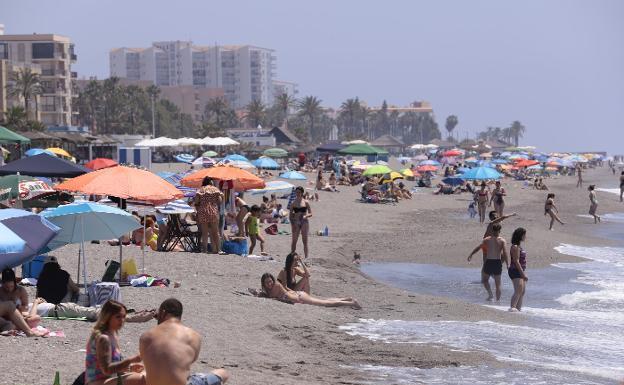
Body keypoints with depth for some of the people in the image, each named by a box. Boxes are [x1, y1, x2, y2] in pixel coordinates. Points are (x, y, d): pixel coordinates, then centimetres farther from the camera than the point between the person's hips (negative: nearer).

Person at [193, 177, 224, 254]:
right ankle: (218, 249, 5)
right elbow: (220, 200, -4)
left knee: (204, 233, 7)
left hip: (203, 213, 0)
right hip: (214, 213, 0)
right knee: (215, 232, 8)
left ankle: (205, 249, 4)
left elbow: (196, 202, -4)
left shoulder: (200, 190, 3)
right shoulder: (215, 190, 2)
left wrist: (198, 210, 11)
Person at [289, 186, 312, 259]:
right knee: (294, 240, 3)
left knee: (305, 241, 2)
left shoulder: (306, 202, 1)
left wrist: (305, 216, -19)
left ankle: (306, 257, 4)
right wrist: (292, 224, -6)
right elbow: (290, 215, 5)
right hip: (296, 222, 1)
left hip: (304, 222, -1)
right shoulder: (293, 203, 3)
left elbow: (310, 214, 2)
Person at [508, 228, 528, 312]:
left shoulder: (519, 246, 16)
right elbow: (516, 261, -20)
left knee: (522, 292, 11)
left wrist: (524, 273, 20)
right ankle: (512, 307, -25)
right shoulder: (515, 247, -15)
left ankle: (518, 308, 14)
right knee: (518, 290, -19)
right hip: (515, 271, -10)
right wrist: (523, 273, -21)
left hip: (521, 271, 10)